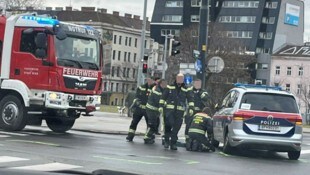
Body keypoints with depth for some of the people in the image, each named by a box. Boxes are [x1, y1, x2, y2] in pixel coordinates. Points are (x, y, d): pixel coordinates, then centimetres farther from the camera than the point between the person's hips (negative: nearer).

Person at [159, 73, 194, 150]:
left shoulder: (186, 89, 7)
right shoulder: (170, 87, 6)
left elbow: (190, 99, 5)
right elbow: (163, 97, 8)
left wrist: (191, 108, -8)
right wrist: (161, 106, 0)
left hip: (180, 111, 1)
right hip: (169, 109, -1)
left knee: (176, 128, 1)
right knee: (168, 125, -12)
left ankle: (173, 144, 8)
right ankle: (166, 140, 6)